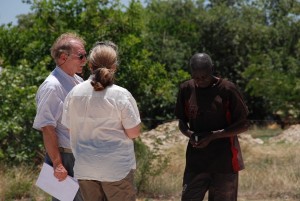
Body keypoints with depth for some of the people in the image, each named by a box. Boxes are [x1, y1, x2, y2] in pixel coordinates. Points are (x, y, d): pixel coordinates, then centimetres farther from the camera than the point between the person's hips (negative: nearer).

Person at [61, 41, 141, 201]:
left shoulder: (74, 93, -2)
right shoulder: (121, 95, -14)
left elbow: (70, 127, 6)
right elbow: (133, 133, -11)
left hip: (84, 168, 4)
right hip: (116, 168, -4)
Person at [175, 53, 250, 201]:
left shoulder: (227, 90, -10)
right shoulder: (186, 89, 1)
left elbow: (243, 125, -7)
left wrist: (213, 136, -18)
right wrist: (189, 134, -12)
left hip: (224, 161, -3)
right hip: (196, 161, 3)